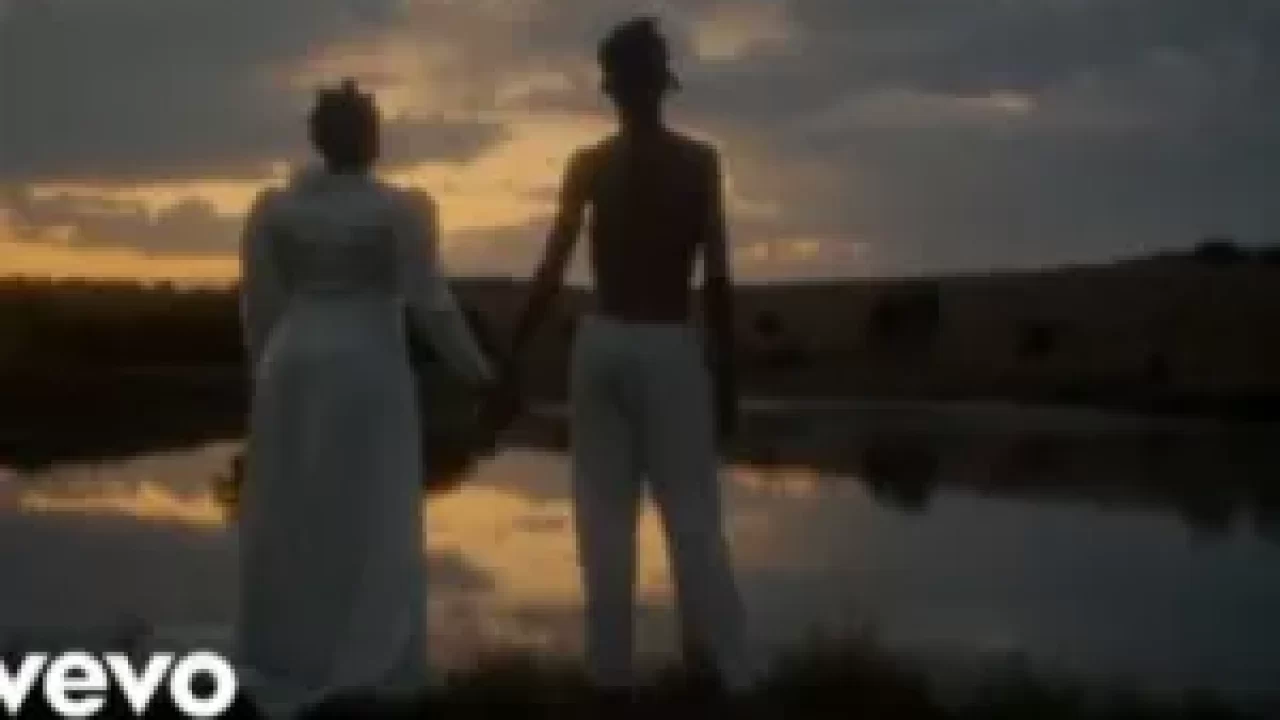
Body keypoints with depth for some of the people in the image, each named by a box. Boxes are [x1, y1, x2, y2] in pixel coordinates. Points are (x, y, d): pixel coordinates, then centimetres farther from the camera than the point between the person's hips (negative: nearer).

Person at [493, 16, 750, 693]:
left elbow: (551, 272, -4)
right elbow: (716, 277, -5)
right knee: (693, 517, 1)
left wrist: (511, 363, 1)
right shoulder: (699, 162, -2)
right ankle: (730, 673, -3)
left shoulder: (587, 166, 1)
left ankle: (612, 670, 8)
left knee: (605, 517, 7)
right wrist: (726, 373, 2)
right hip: (670, 350, -2)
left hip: (602, 345, 2)